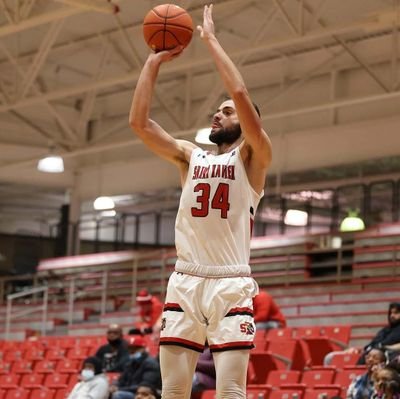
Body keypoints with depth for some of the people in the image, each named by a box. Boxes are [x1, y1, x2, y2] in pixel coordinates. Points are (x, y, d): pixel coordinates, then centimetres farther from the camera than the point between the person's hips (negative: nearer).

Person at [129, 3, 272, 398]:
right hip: (185, 282, 5)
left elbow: (241, 94, -12)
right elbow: (139, 122, 9)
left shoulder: (251, 157, 4)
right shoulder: (190, 156, 19)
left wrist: (211, 40, -5)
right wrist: (154, 62, 7)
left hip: (231, 284, -4)